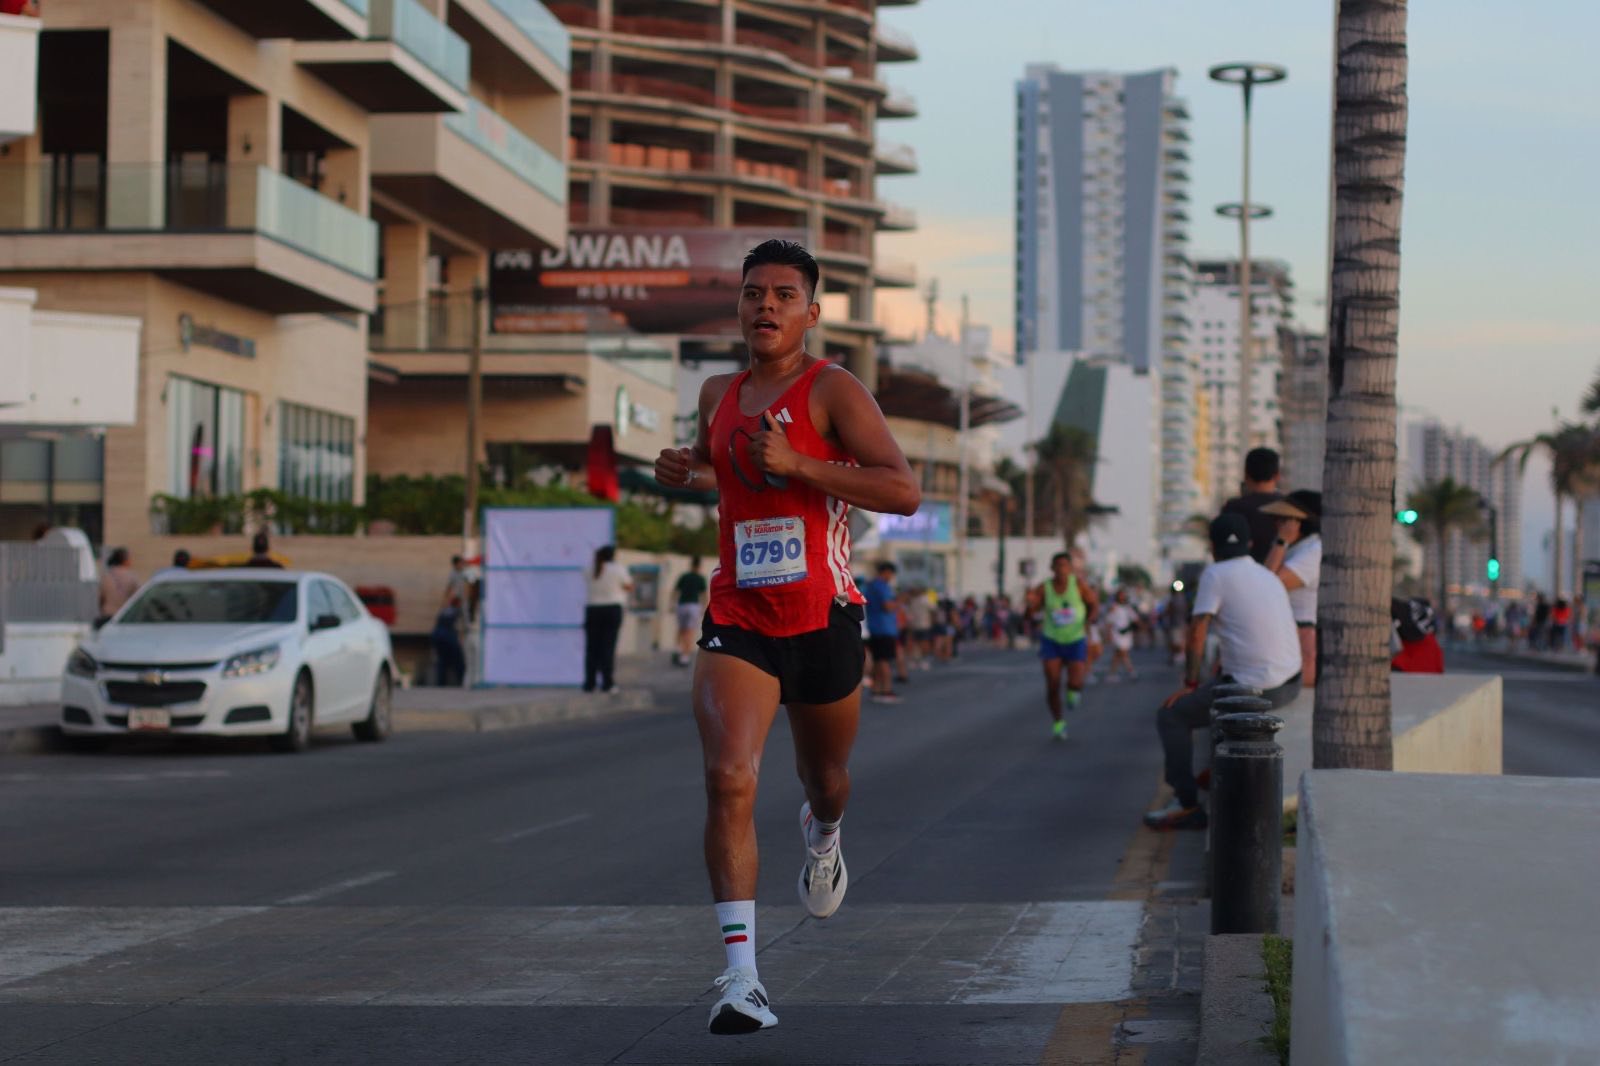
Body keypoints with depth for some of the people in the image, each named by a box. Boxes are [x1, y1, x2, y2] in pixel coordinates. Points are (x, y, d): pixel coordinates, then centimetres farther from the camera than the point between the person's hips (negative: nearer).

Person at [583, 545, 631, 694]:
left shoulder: (591, 571, 4)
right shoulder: (617, 569, -5)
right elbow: (630, 587, 4)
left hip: (592, 610, 3)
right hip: (612, 609, -3)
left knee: (592, 648, 6)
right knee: (608, 647, -2)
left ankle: (589, 683, 5)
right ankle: (607, 683, -4)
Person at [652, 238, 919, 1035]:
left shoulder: (833, 390, -8)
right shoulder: (718, 395, 8)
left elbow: (904, 492, -18)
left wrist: (796, 464, -25)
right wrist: (686, 473, 6)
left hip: (823, 618, -2)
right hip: (737, 619, 2)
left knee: (825, 778, 20)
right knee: (728, 780, -19)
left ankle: (823, 835, 60)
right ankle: (741, 976, -22)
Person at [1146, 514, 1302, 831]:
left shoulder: (1216, 574, -7)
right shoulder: (1270, 577, 16)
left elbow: (1197, 634, -11)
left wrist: (1190, 683, -1)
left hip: (1253, 688, -8)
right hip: (1291, 683, 8)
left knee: (1172, 715, 5)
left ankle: (1187, 803, -1)